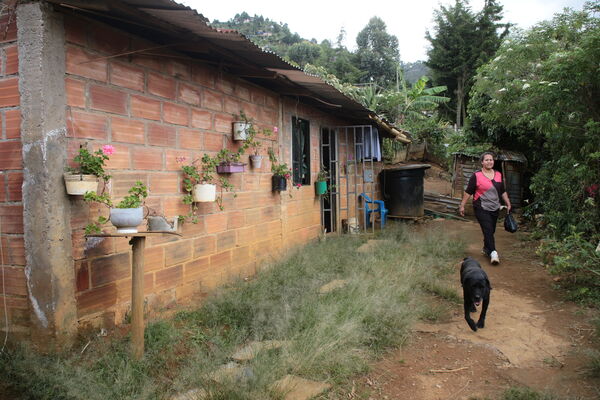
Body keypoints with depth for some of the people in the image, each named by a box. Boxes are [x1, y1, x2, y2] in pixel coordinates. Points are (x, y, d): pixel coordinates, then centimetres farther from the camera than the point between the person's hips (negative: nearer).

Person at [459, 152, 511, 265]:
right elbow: (468, 192, -4)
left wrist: (508, 203, 17)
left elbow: (503, 192, 19)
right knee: (488, 230, -13)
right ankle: (493, 252, -16)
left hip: (495, 209, 5)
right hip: (482, 209, -5)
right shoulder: (476, 176, -6)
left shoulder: (498, 175, 10)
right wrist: (462, 205, -5)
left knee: (491, 231, 10)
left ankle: (486, 249, 29)